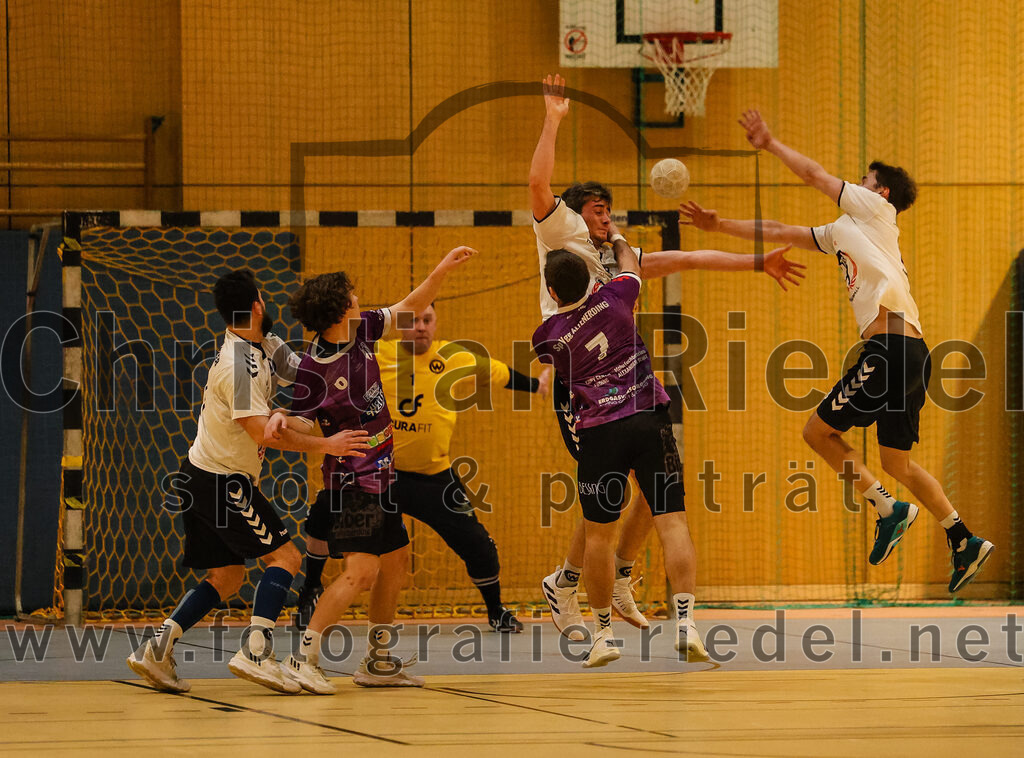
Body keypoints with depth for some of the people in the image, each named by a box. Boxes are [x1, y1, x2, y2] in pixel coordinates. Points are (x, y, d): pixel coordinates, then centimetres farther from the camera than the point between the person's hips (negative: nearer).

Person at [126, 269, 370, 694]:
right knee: (283, 556, -9)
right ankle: (255, 651, -19)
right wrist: (324, 446, -22)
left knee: (226, 578, 12)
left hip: (203, 479, 10)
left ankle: (156, 651, 4)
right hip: (220, 481, -10)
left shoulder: (264, 347, 8)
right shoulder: (238, 364, -21)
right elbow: (263, 432, -26)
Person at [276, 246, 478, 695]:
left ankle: (377, 661, 23)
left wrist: (442, 271, 3)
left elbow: (409, 308, 12)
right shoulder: (313, 370, -19)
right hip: (351, 481, -9)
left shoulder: (362, 331, 0)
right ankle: (304, 657, -14)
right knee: (361, 571, -18)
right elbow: (304, 423, -12)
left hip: (381, 473, 9)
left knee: (396, 560, 14)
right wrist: (283, 420, -33)